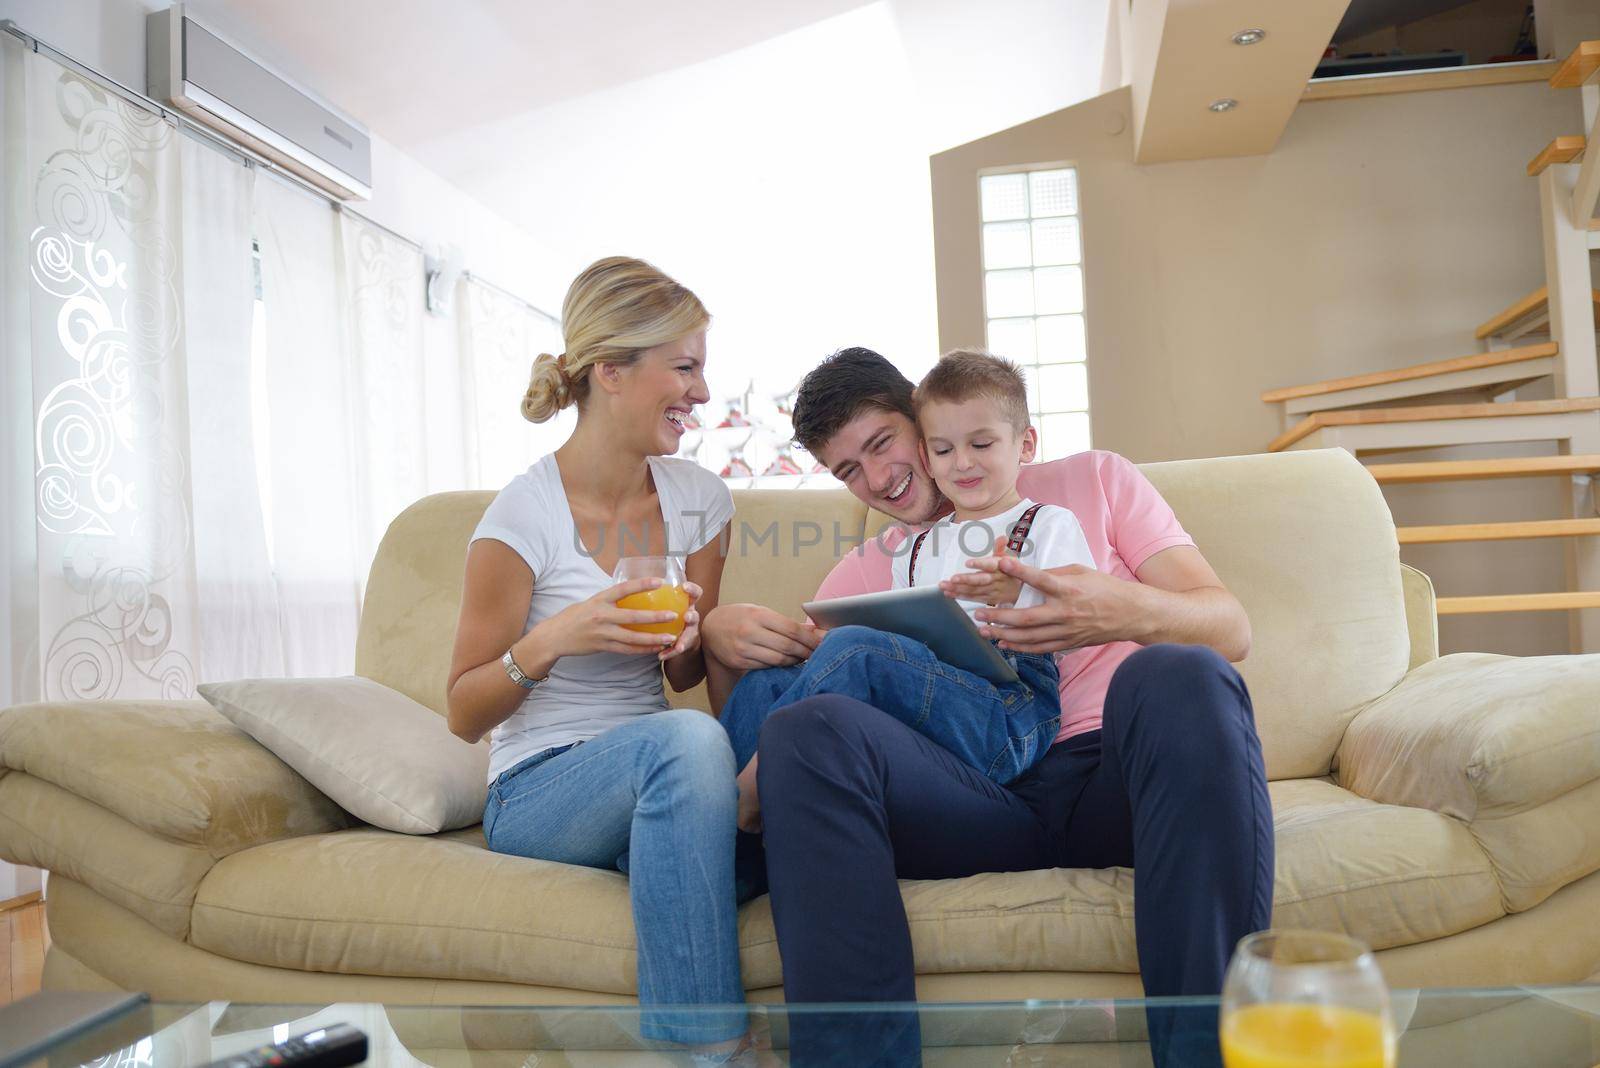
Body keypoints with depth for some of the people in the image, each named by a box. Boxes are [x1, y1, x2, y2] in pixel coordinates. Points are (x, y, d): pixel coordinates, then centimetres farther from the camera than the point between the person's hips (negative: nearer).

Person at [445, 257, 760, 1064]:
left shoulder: (697, 497, 4)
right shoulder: (524, 517, -12)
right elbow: (465, 715, -5)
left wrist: (691, 640, -12)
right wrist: (552, 641, -25)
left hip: (655, 781, 5)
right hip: (536, 792, -5)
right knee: (687, 740, -36)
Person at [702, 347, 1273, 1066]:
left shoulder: (1091, 481, 21)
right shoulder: (862, 574, 26)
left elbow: (1230, 630, 10)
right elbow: (744, 734, 20)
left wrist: (1129, 611, -14)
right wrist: (720, 642, -2)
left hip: (1112, 778, -1)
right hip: (978, 802, 1)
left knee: (1181, 675, -35)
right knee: (803, 729, -27)